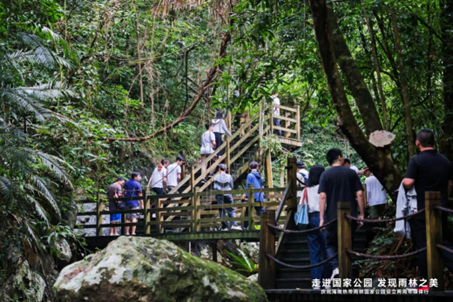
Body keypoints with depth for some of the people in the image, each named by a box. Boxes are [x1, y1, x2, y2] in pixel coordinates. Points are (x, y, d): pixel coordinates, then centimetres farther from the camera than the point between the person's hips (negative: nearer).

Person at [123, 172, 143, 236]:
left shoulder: (127, 183, 10)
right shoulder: (138, 184, -7)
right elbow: (140, 195, -8)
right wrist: (142, 204, -5)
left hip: (127, 202, 5)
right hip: (135, 203, -5)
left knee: (128, 218, 10)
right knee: (134, 218, -5)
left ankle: (127, 232, 8)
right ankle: (133, 232, -13)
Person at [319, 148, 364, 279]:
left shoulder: (325, 175, 0)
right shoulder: (351, 173, 4)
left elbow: (322, 196, -7)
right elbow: (359, 194, -1)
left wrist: (321, 218, -6)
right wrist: (361, 214, 5)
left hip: (332, 216, -1)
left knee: (330, 244, 10)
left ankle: (335, 267, -13)